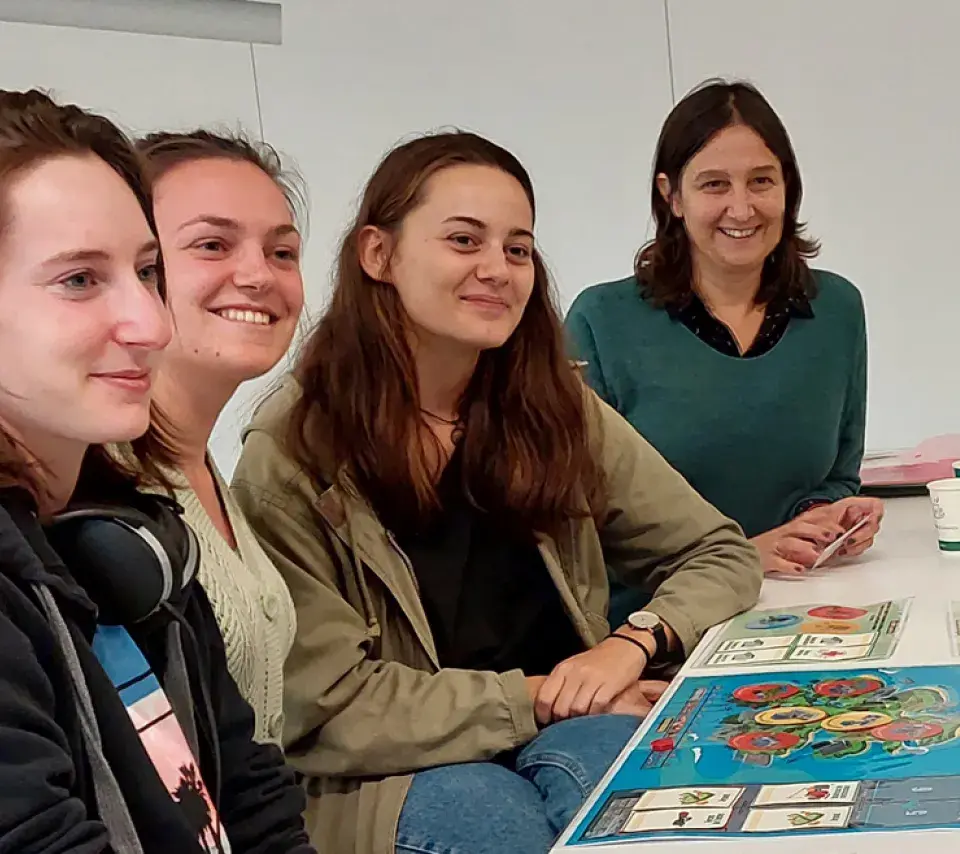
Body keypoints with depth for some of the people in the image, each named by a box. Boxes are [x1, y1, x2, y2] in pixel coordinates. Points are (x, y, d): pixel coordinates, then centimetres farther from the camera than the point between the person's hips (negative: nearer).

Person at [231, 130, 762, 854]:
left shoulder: (557, 412, 2)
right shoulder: (294, 452, -10)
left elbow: (721, 557, 7)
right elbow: (330, 706, -14)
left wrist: (634, 643, -13)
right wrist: (540, 698, -16)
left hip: (577, 737, 3)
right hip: (391, 777, -3)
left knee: (609, 750, -29)